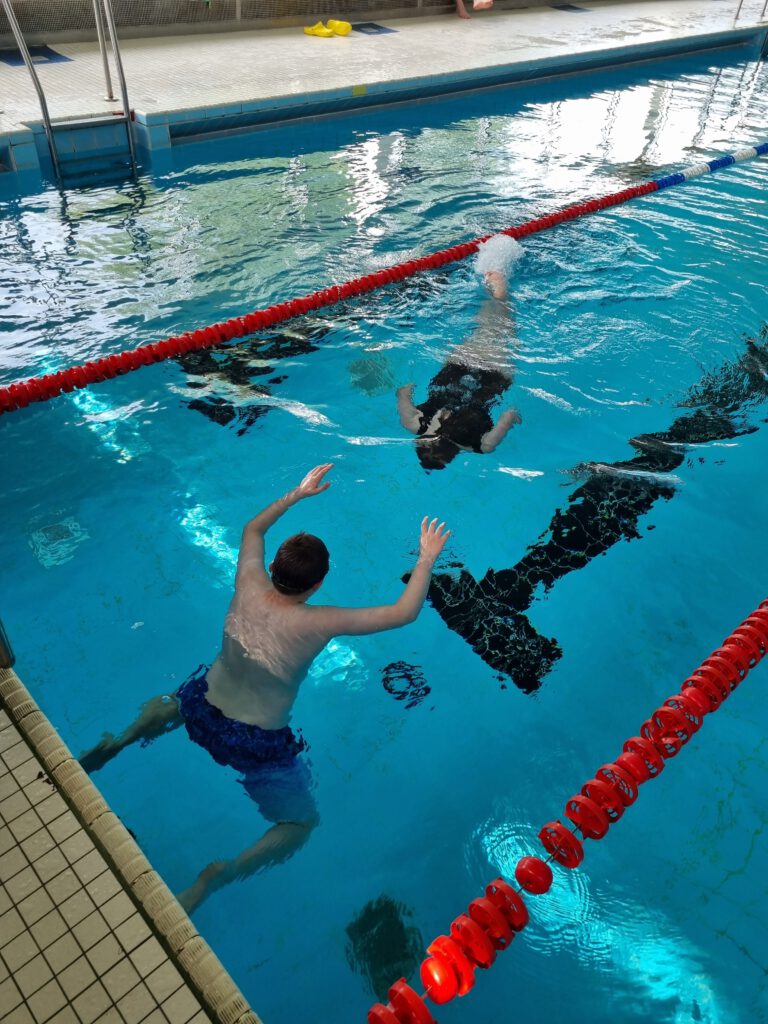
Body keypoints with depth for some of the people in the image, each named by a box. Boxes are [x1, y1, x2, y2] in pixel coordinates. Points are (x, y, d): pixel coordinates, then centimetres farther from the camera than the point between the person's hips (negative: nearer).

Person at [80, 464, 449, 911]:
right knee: (301, 824, 13)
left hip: (202, 710, 6)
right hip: (257, 742, -6)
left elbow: (253, 528, 6)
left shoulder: (249, 585, -15)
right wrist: (427, 559, -8)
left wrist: (297, 493, 12)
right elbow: (404, 612, -20)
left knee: (173, 704, 42)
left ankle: (121, 741, 19)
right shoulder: (319, 622, -27)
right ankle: (222, 874, -9)